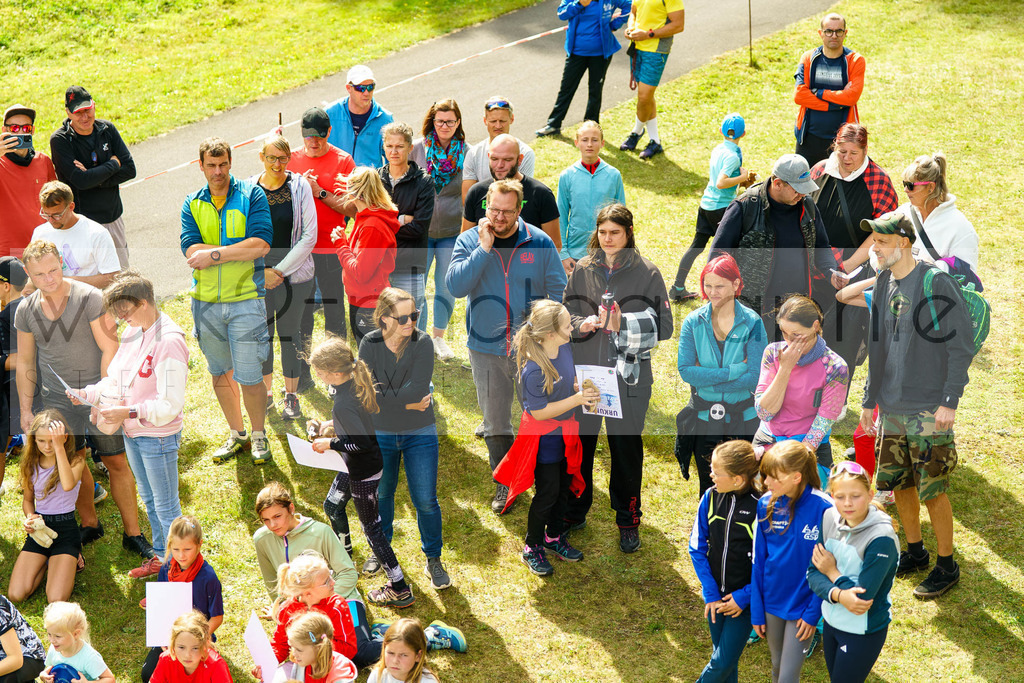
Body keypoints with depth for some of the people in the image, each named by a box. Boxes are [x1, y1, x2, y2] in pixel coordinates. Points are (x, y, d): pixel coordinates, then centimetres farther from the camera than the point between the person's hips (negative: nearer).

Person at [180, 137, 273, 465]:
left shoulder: (252, 195, -2)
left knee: (249, 377, -2)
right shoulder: (192, 204, 7)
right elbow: (191, 250, -9)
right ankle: (237, 435, 31)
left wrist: (214, 255, -14)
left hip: (246, 299, -4)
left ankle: (258, 437, 19)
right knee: (220, 372, 15)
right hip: (206, 302, 4)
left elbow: (262, 244, -15)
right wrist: (238, 250, -15)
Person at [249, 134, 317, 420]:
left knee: (289, 334, 4)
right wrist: (261, 271, -8)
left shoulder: (300, 187, -5)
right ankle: (266, 392, 28)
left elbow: (309, 236, -6)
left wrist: (280, 270, -10)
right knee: (262, 334, 9)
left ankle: (291, 396, 20)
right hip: (257, 276, 2)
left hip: (293, 275, -2)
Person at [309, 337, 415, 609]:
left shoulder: (343, 404, -34)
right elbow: (367, 415, 9)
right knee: (332, 505, 27)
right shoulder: (357, 381, -7)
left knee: (371, 527, 5)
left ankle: (400, 590, 15)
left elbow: (362, 443, -31)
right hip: (356, 466, 10)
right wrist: (334, 424, 9)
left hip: (363, 472, -10)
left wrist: (330, 443, -18)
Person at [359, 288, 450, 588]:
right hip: (380, 432, 2)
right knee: (381, 494, 18)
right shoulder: (369, 344, -10)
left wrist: (382, 396, -17)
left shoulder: (422, 343, -14)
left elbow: (417, 390, -24)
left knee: (425, 499, 1)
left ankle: (433, 559, 20)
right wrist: (407, 402, -19)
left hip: (419, 433, -1)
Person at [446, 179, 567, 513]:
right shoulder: (468, 241, -2)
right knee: (495, 423, 11)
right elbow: (455, 286, -17)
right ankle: (504, 483, 28)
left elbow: (560, 292, 3)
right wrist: (484, 249, -21)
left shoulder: (540, 243, -4)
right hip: (486, 349, 1)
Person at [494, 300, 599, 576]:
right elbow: (539, 412, -25)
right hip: (543, 436, -8)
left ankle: (554, 537, 42)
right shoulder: (534, 369, -32)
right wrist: (577, 399, -28)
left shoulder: (565, 348, -8)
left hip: (565, 430, 8)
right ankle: (532, 549, 25)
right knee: (547, 493, 4)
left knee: (564, 486, 20)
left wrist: (585, 392, -9)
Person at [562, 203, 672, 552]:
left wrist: (623, 324, -18)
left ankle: (628, 522, 23)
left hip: (627, 373, -2)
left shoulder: (647, 273, -3)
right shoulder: (582, 270, 6)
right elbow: (566, 315, 10)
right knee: (578, 443, 11)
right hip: (584, 371, 3)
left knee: (626, 448, 6)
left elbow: (663, 326, -5)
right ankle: (574, 513, 30)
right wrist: (582, 324, -11)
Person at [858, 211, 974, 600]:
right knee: (899, 484, 14)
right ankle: (914, 553, 31)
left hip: (929, 409, -7)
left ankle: (946, 565, 13)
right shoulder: (884, 284, 8)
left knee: (932, 490, -1)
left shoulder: (936, 283, -13)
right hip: (892, 407, 7)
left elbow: (962, 345, -13)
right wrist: (870, 400, 17)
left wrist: (950, 401, -15)